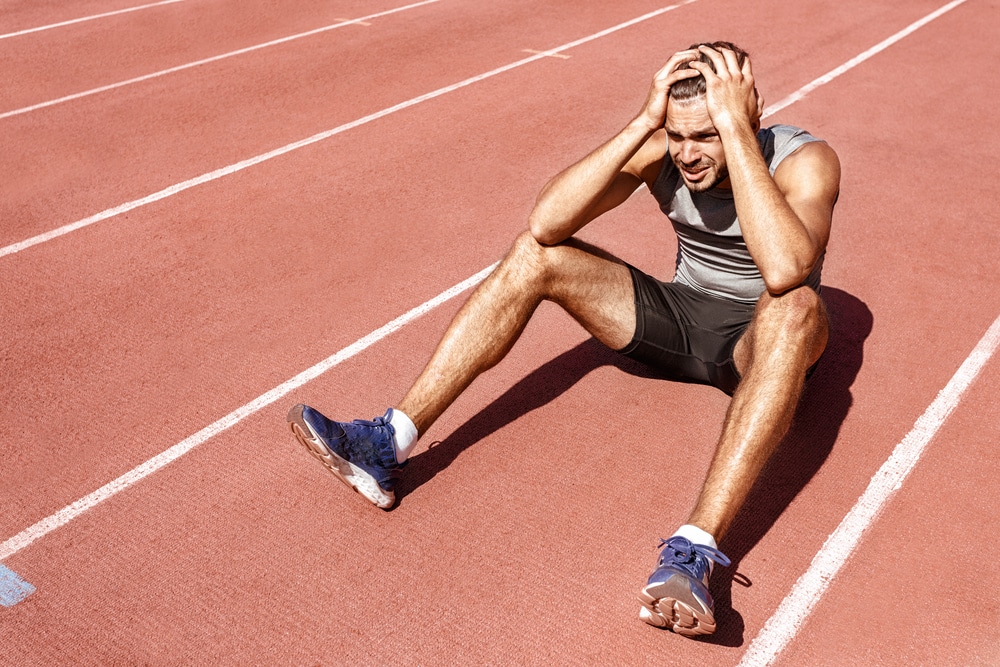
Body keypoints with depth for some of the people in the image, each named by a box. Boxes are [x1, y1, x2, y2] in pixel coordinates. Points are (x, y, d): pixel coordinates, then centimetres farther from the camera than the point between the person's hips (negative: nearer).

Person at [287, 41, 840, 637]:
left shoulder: (805, 160, -24)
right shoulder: (660, 148, -13)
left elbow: (784, 272, -46)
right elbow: (546, 223, -26)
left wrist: (735, 127, -42)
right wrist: (643, 123, -33)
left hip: (760, 342, -4)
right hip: (679, 317, 4)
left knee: (795, 305, -41)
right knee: (536, 254, -14)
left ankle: (694, 552, -51)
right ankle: (389, 444, -23)